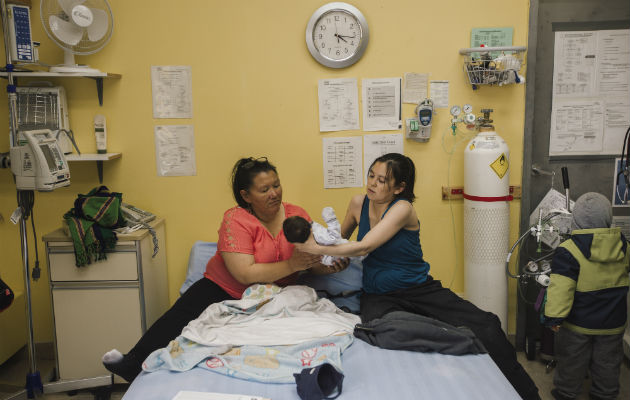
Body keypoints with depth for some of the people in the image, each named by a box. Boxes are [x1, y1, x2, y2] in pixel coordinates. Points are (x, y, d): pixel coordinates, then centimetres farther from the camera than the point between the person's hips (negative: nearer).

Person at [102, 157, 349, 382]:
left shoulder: (298, 216, -1)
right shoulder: (236, 220, -14)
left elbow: (312, 261, 4)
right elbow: (246, 274, -24)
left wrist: (328, 267, -19)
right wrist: (291, 265, -30)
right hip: (224, 289, -1)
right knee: (181, 316, -28)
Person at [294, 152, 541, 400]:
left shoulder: (402, 209, -14)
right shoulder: (359, 204, 3)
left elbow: (364, 247, -22)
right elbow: (342, 236, 23)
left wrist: (318, 249, -18)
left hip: (420, 290, -2)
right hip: (378, 296, 2)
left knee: (485, 327, -18)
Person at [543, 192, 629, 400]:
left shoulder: (568, 250, -23)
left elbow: (560, 288, -25)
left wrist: (554, 317, -19)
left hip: (578, 323, -4)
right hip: (613, 322, 4)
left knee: (572, 361, 16)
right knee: (607, 362, 22)